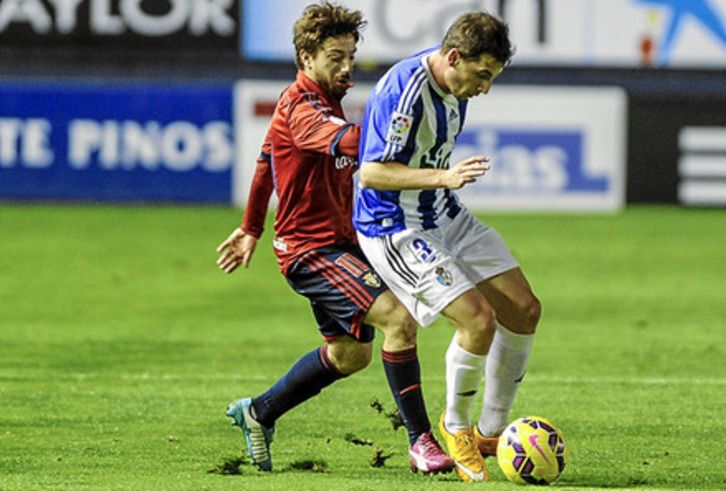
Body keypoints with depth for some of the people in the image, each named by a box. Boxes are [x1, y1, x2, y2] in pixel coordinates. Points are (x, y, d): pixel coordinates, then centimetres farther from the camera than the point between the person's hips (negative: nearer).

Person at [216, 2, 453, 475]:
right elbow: (345, 142, -39)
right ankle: (421, 442, -19)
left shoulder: (324, 103, 14)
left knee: (351, 352, 19)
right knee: (398, 318, -23)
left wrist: (252, 228, 35)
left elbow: (267, 160, 27)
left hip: (340, 244, 11)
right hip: (311, 248, -11)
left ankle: (259, 413, 34)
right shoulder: (300, 108, -18)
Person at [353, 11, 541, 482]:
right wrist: (445, 177, -35)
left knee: (524, 310, 4)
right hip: (394, 229, -9)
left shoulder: (451, 80, 1)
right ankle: (455, 425, 4)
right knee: (480, 320, -21)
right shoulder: (405, 90, -27)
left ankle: (492, 432, 16)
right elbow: (371, 174, -27)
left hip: (445, 217, 9)